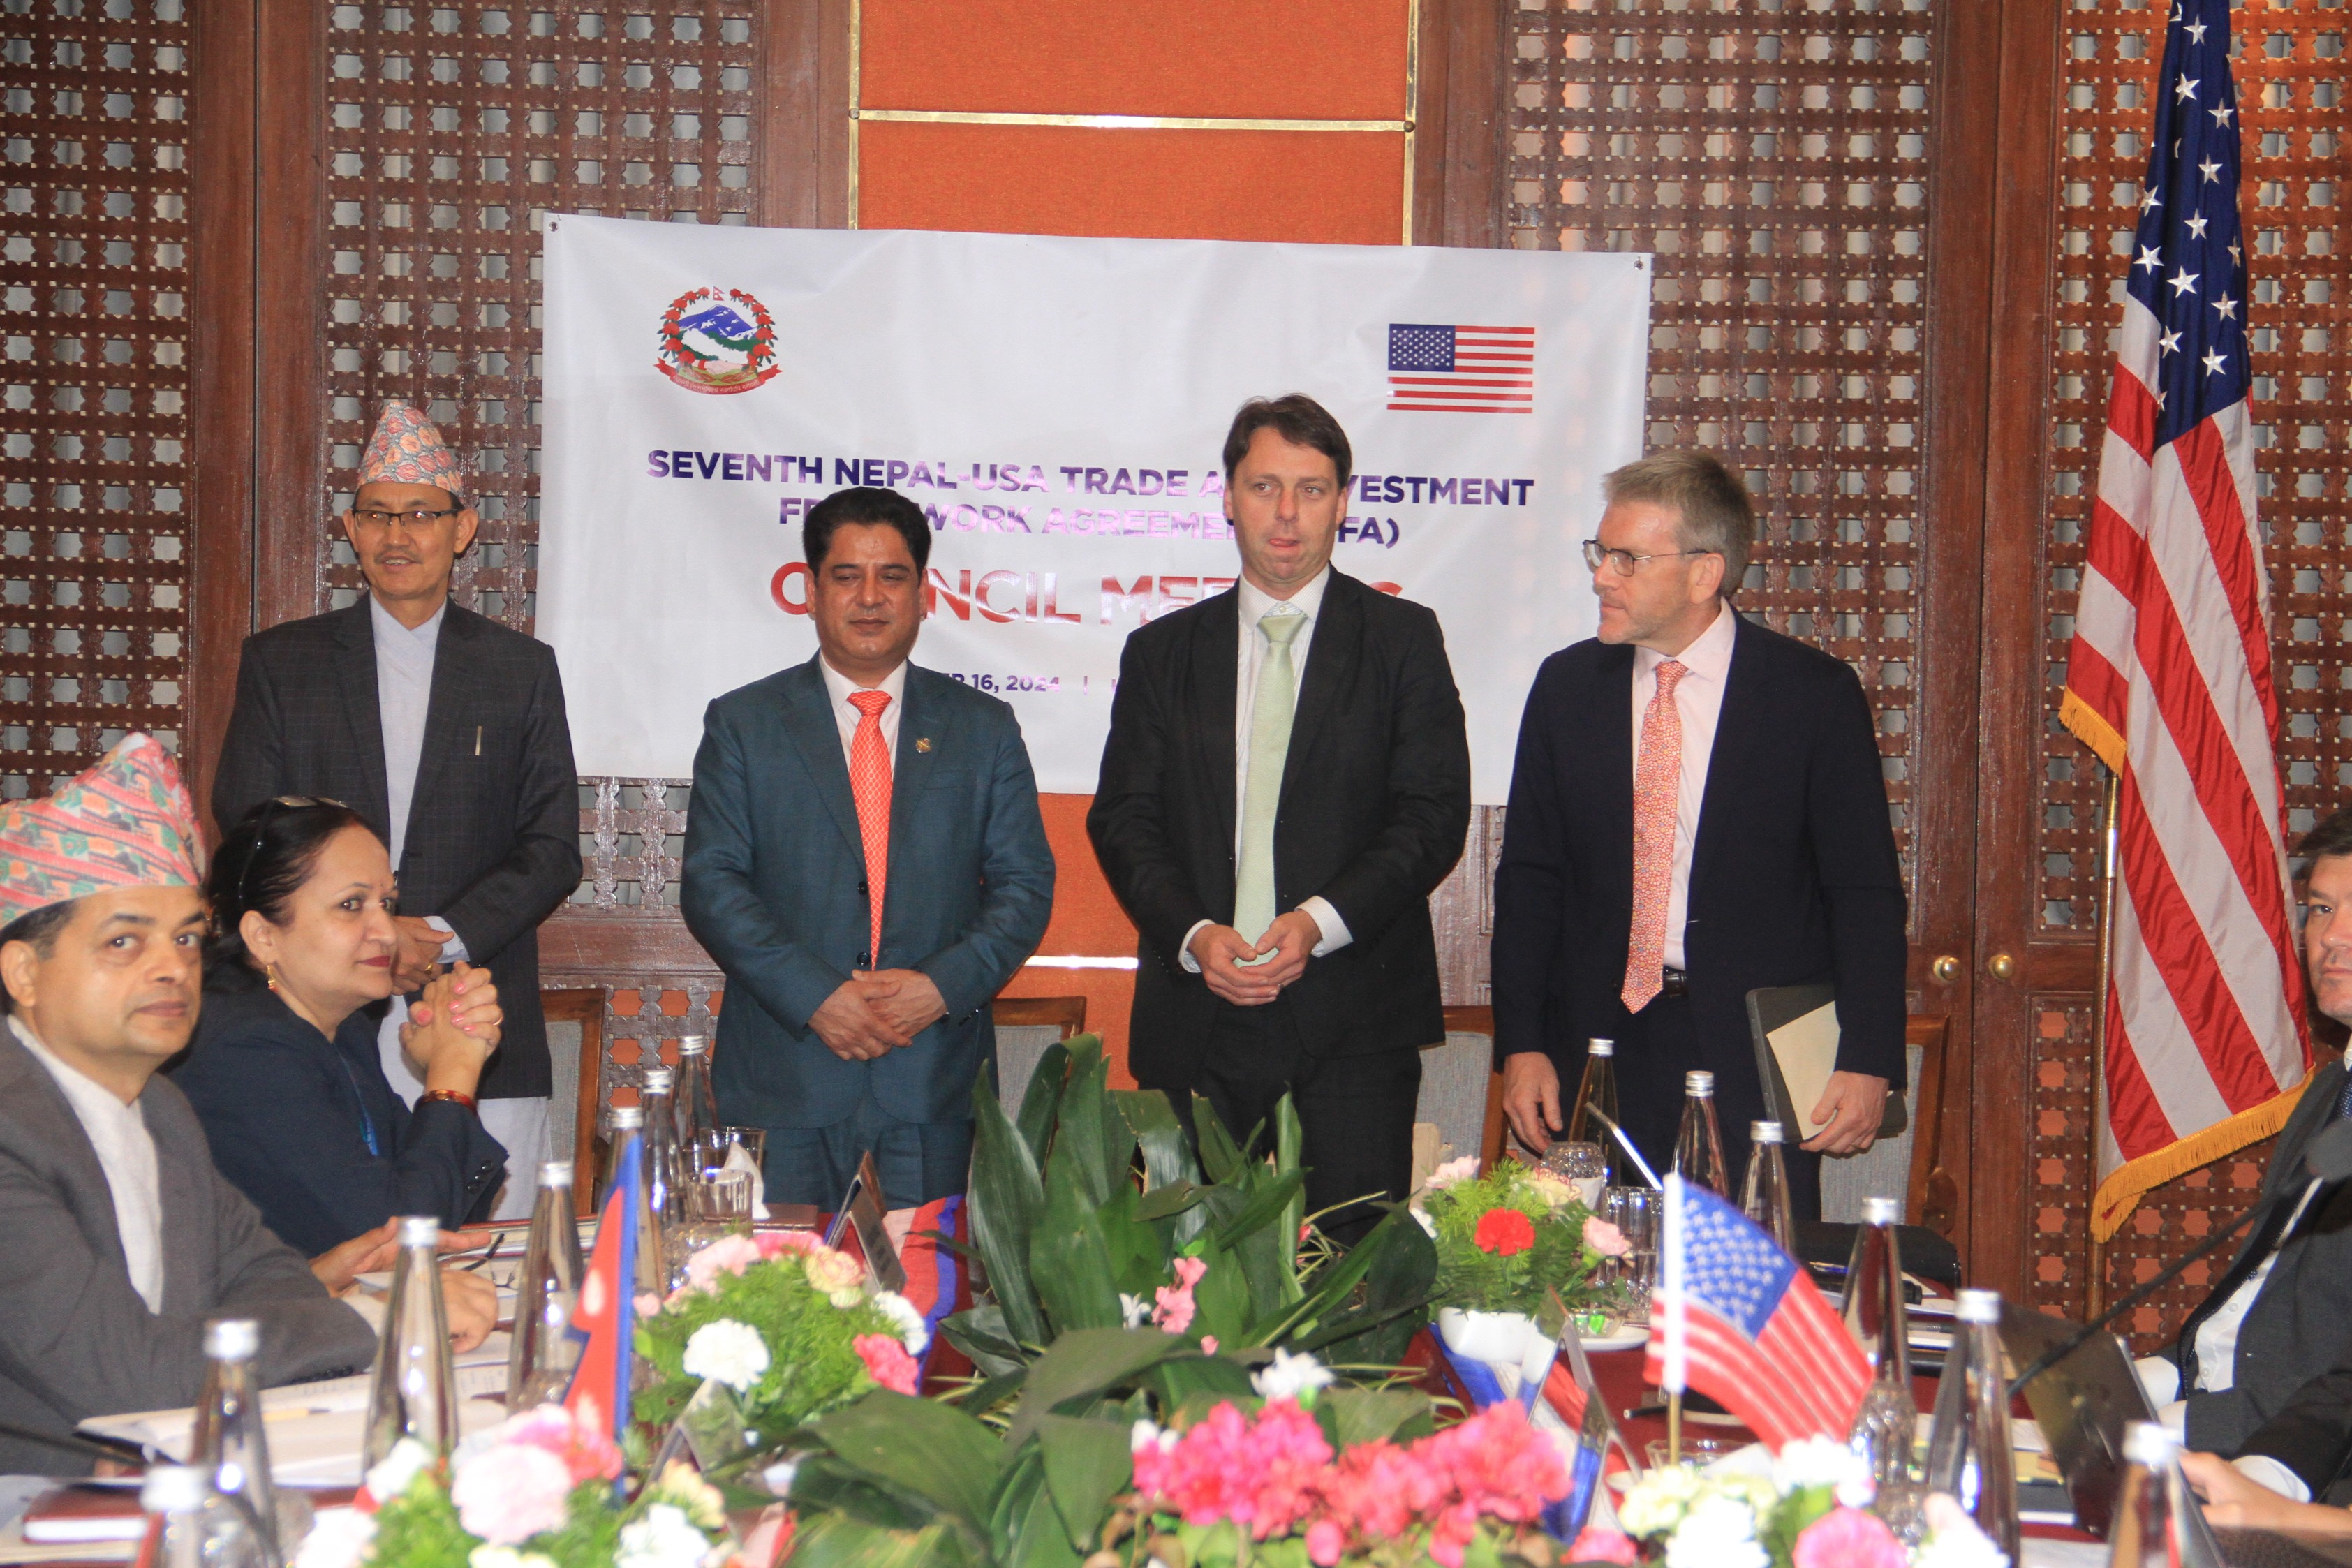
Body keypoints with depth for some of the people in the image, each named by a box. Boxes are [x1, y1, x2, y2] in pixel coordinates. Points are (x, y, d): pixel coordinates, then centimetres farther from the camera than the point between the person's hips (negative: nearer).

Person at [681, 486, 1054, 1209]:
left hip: (935, 1075, 1)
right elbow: (710, 884, -1)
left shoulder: (984, 728, 10)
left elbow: (1025, 885, 6)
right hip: (786, 1080, -1)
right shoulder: (742, 723, 6)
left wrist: (944, 985, -11)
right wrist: (814, 996, -14)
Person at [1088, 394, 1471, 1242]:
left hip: (1353, 1020, -2)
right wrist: (1193, 934, -10)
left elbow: (1434, 814, -1)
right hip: (1197, 1014, 2)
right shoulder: (1162, 652, 13)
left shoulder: (1402, 640, 6)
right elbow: (1122, 817, 7)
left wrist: (1321, 921, -14)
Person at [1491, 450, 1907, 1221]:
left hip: (1760, 1058, -3)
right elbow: (1529, 877, 9)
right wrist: (1521, 1044, 1)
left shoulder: (1816, 693, -3)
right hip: (1601, 1046, 3)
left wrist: (1868, 1063, -10)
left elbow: (1865, 892, -2)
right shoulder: (1567, 686, 7)